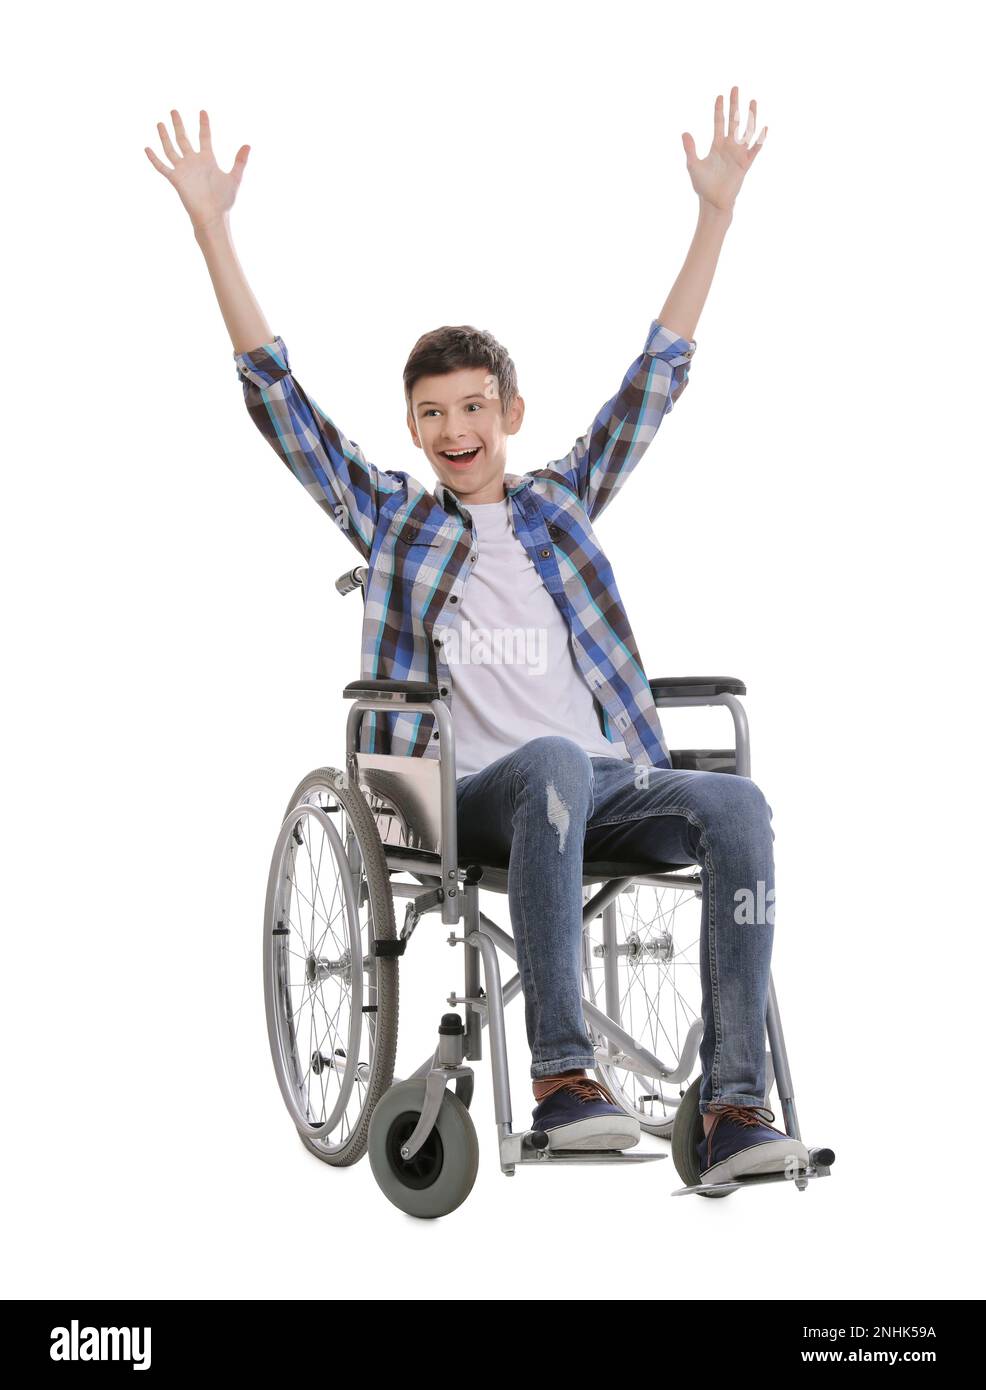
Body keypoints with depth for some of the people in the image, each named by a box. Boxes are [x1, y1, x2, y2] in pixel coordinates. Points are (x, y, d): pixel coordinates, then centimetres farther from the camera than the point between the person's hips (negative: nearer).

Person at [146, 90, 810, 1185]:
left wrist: (716, 212, 17)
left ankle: (733, 1107, -34)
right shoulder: (390, 519, 15)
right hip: (471, 796, -3)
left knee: (737, 806, -28)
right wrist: (212, 230, 6)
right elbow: (277, 395, 10)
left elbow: (658, 376, 20)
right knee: (556, 760, -39)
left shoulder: (563, 501, 21)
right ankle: (561, 1077, -42)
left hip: (606, 784, 3)